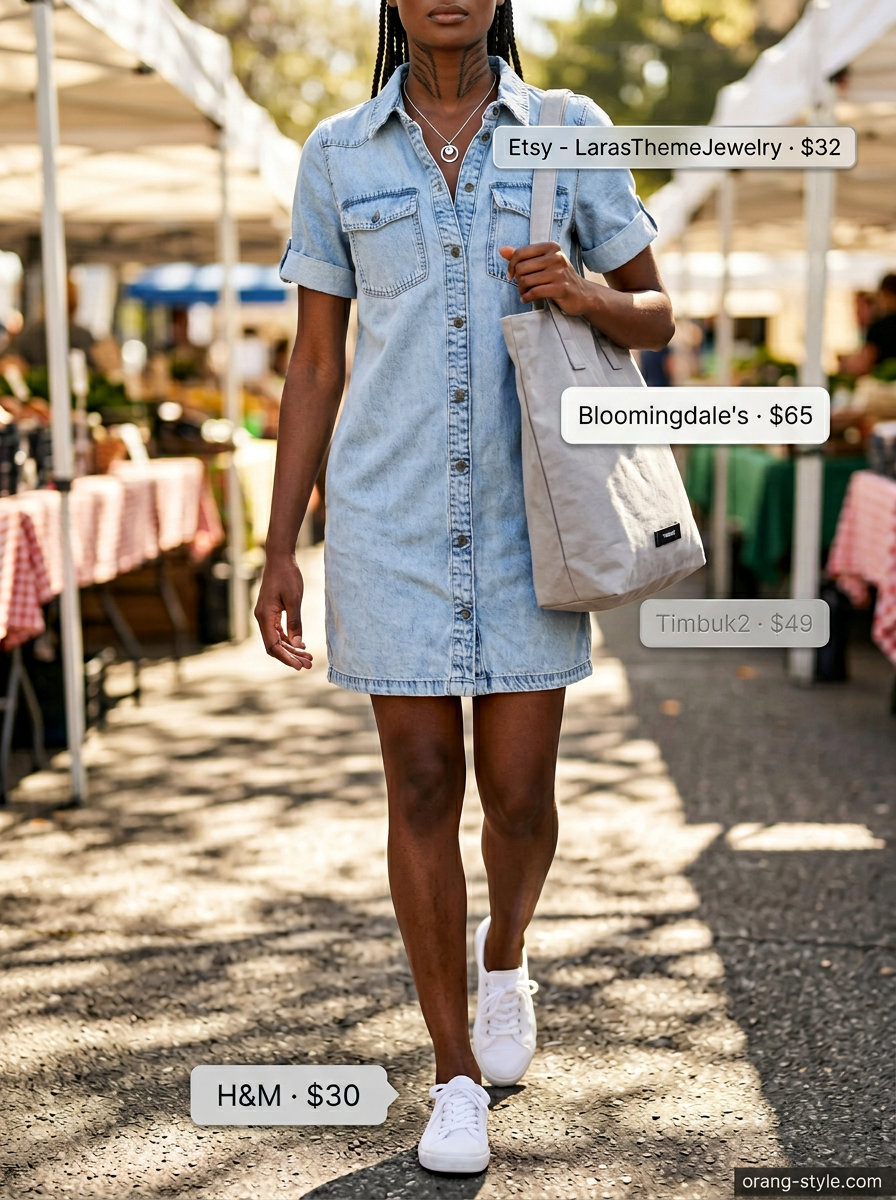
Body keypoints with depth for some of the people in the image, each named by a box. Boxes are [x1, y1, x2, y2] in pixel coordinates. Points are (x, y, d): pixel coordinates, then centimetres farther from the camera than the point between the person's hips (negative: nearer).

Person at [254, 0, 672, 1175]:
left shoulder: (572, 133, 2)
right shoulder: (337, 154, 4)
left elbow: (654, 319, 8)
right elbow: (314, 365, 6)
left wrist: (581, 294, -16)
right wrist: (281, 551, 1)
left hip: (526, 517, 0)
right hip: (391, 515, 0)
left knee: (518, 796, 2)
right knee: (422, 790, 1)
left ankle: (504, 956, 37)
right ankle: (458, 1080, 17)